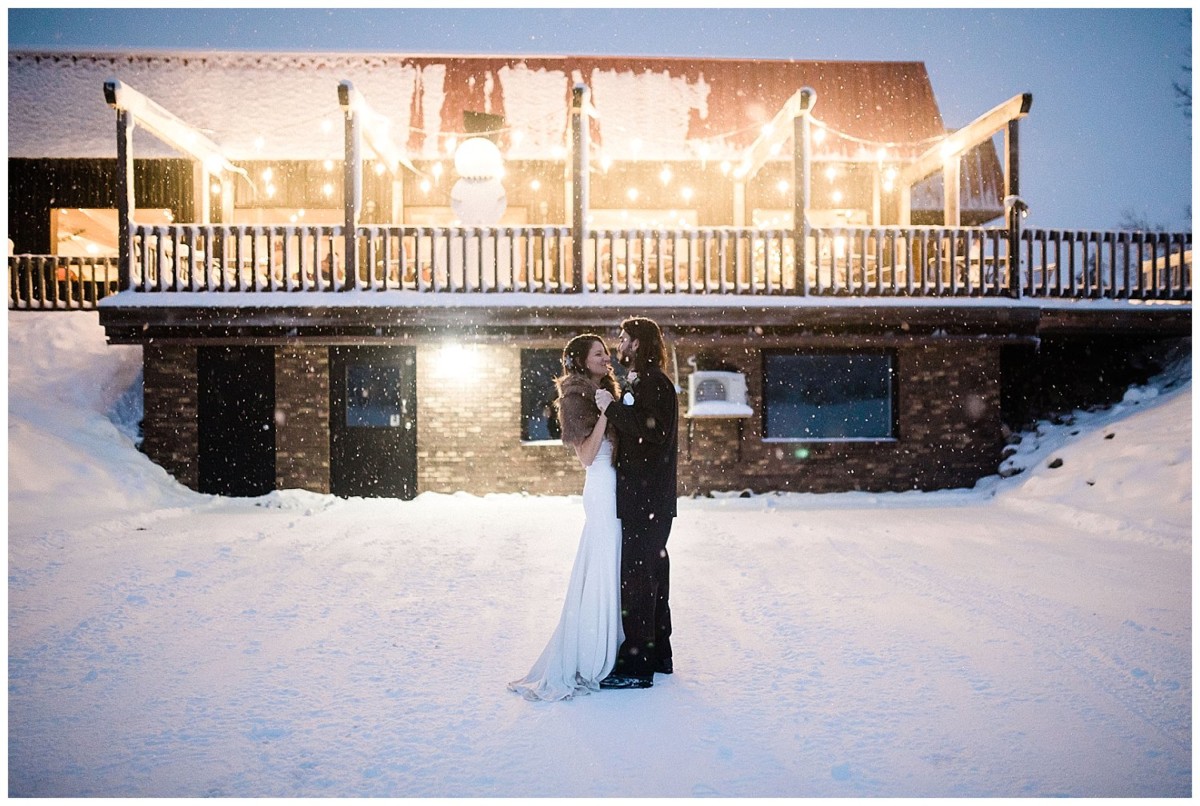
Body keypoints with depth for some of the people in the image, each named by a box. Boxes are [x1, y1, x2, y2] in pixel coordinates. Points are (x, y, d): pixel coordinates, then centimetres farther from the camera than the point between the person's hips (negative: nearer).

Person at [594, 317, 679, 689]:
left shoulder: (652, 382, -12)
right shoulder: (644, 382, 20)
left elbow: (654, 430, -25)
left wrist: (613, 408, -19)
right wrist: (612, 409, 10)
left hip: (647, 499, -11)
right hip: (646, 498, 11)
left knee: (636, 575, -8)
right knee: (651, 571, 15)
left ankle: (636, 665, -4)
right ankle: (658, 655, 26)